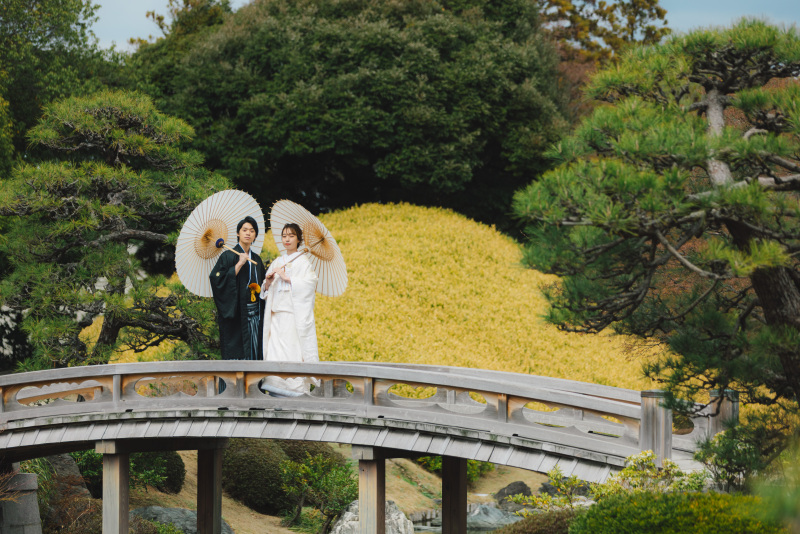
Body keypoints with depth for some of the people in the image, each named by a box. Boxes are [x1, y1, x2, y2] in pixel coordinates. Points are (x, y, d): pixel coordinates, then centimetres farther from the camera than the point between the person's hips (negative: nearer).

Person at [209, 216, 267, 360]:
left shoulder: (256, 259, 16)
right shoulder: (228, 256, -1)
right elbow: (218, 280, -14)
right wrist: (239, 264, -16)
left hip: (254, 315, 6)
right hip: (236, 314, -6)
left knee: (254, 352, 3)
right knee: (236, 354, -9)